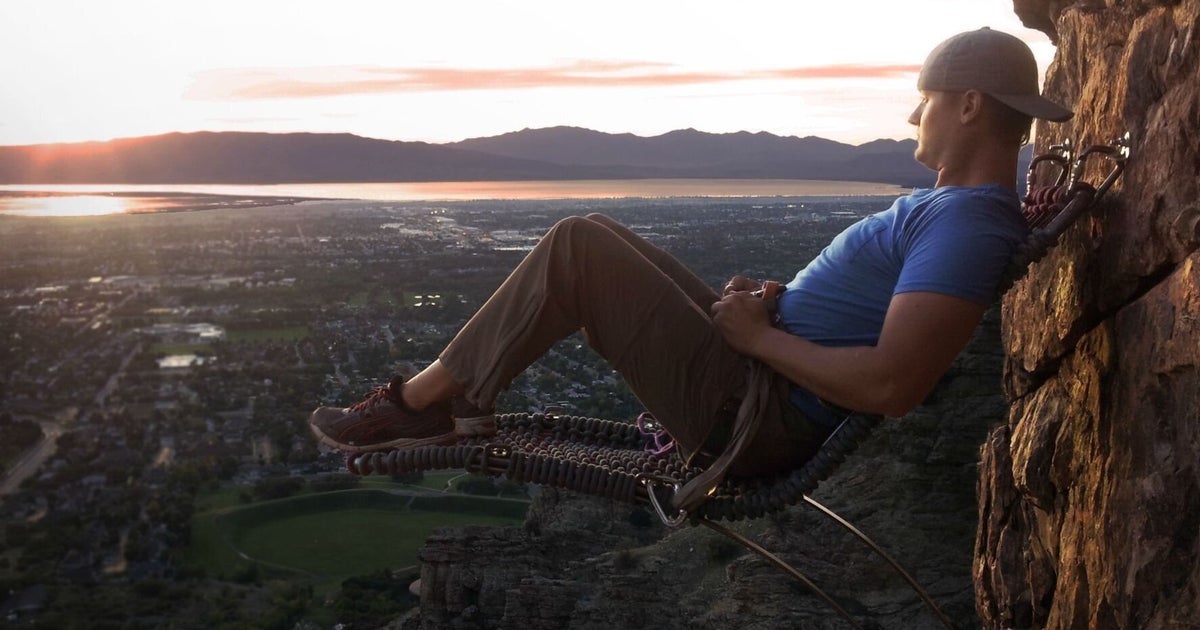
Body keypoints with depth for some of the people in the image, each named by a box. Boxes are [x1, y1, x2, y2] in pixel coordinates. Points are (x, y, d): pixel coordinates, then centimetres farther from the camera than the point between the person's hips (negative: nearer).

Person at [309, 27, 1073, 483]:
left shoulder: (967, 222, -19)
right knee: (596, 238, 12)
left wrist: (761, 336, -18)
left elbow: (892, 386, -30)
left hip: (754, 417, -10)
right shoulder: (954, 203, 13)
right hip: (761, 372, 10)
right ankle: (450, 394, 12)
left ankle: (424, 398, 0)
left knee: (577, 244, -11)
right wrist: (775, 299, 4)